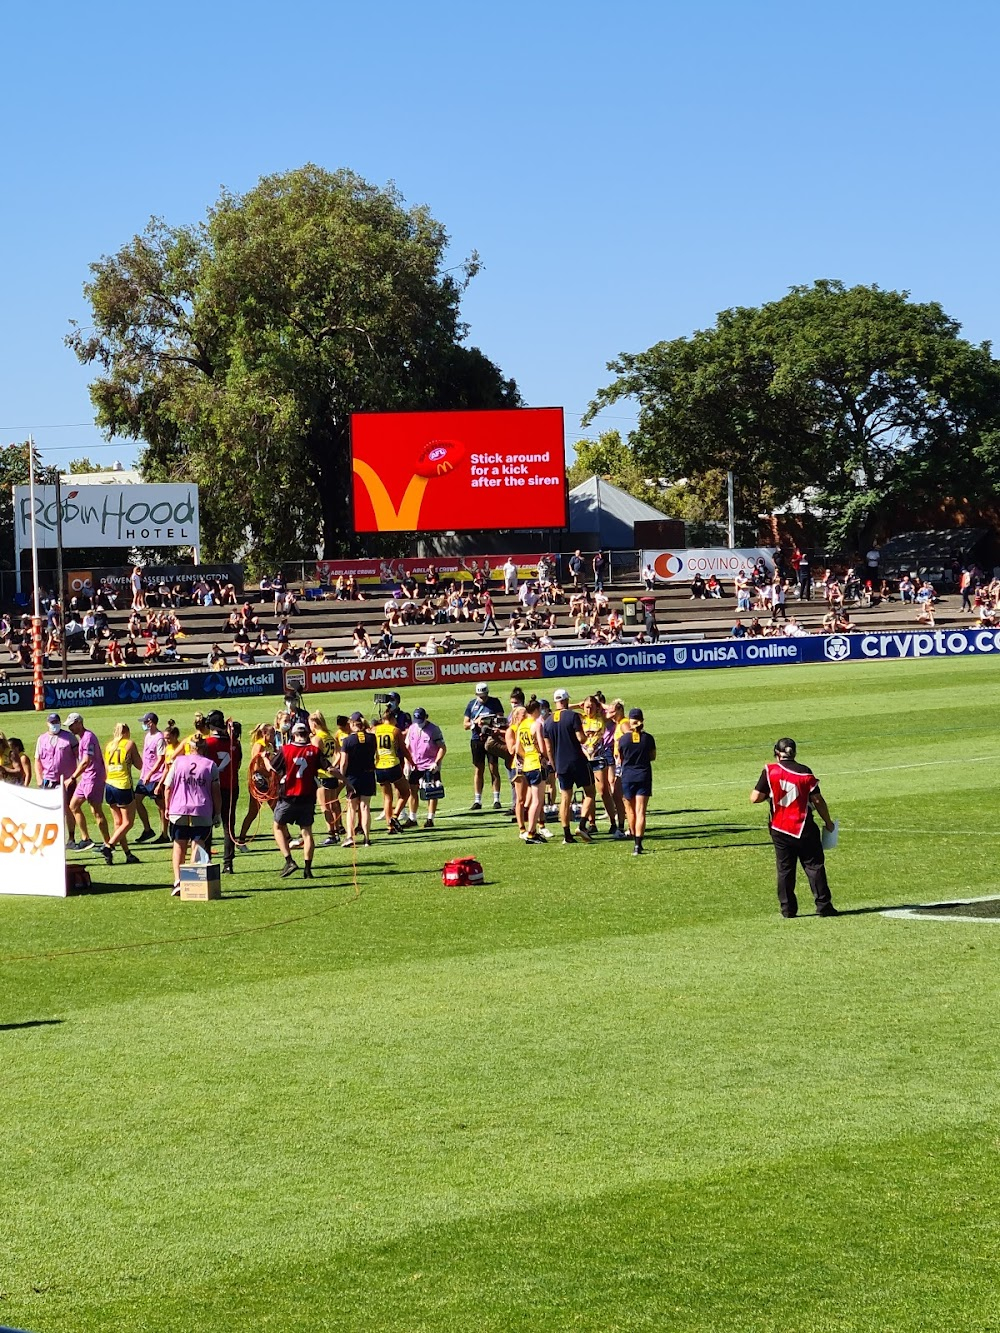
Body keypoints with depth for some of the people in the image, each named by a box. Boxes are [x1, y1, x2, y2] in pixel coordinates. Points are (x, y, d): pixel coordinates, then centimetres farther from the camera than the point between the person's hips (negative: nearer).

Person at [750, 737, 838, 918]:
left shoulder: (770, 771, -6)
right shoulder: (805, 772, -6)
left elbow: (754, 798, -9)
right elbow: (818, 800, -5)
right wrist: (828, 822, 8)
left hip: (779, 830, 1)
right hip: (804, 829, -1)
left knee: (785, 869, 10)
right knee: (814, 866, 5)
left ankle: (787, 908, 9)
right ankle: (823, 905, 2)